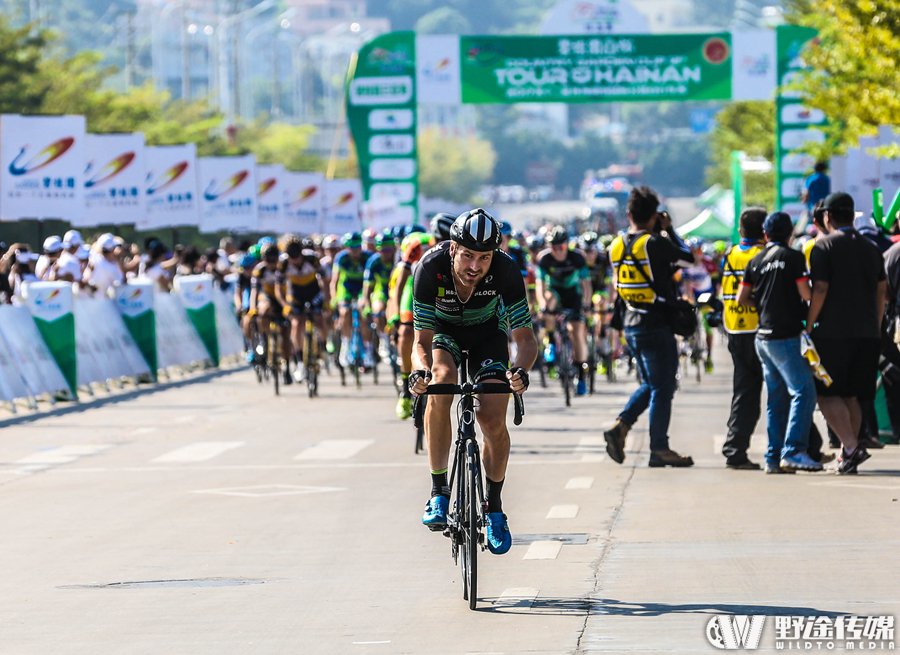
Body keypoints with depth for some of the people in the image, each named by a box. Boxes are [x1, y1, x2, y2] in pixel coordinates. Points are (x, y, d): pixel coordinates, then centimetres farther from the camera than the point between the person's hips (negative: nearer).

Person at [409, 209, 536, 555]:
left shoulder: (505, 270, -33)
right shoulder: (431, 267, -34)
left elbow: (525, 336, -31)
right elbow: (422, 341, -30)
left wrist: (520, 370, -52)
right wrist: (421, 370, -52)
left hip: (487, 332, 1)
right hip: (443, 329, -1)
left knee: (494, 420, -14)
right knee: (441, 383, -32)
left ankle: (494, 507, 12)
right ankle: (439, 493, -21)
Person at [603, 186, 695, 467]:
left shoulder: (617, 247, 4)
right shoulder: (655, 243, -17)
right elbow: (688, 255, -3)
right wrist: (668, 230, 8)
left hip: (631, 325, 7)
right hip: (657, 325, -7)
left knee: (651, 383, 20)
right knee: (662, 387, 1)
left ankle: (621, 426, 4)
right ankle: (659, 449, 4)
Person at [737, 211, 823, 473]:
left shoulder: (756, 261, 12)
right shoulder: (793, 257, -6)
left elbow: (741, 298, 12)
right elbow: (806, 294, -10)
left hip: (763, 337, 7)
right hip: (786, 336, -7)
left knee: (777, 397, 10)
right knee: (803, 391, -9)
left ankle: (774, 457, 7)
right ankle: (793, 451, -20)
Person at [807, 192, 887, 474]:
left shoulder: (824, 247, -4)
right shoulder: (871, 248, 14)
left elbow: (819, 291, -11)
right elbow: (881, 294, 16)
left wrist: (808, 326, -5)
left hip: (833, 332, -6)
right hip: (867, 333, 6)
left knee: (828, 395, -6)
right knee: (851, 397, 12)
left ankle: (852, 446, -21)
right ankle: (847, 455, 9)